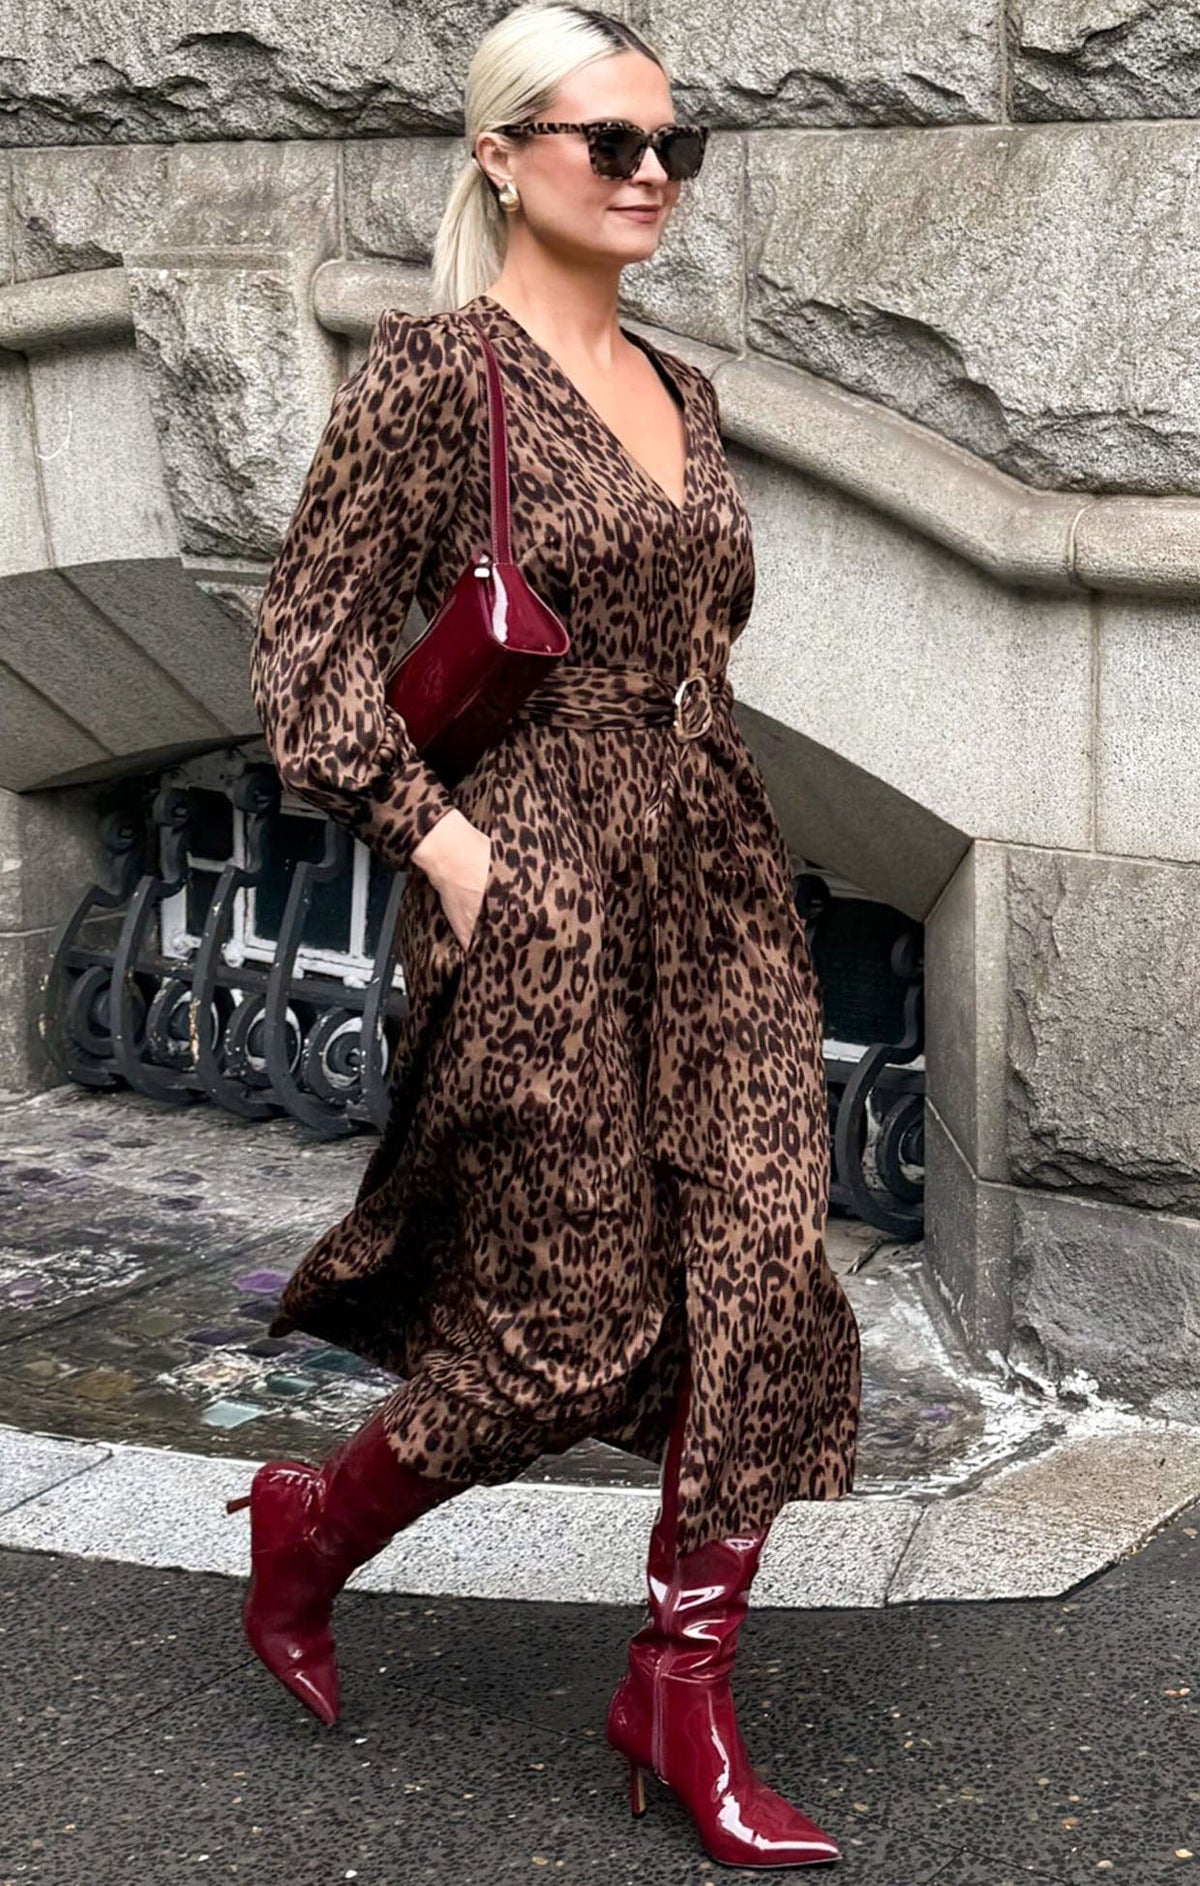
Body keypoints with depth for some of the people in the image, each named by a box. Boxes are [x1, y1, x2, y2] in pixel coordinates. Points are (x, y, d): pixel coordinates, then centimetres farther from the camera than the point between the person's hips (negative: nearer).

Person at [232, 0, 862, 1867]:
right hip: (536, 892, -7)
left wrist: (711, 827, 16)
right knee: (573, 1321, 0)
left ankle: (684, 1691, 11)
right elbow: (307, 644, -10)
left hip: (716, 881, 7)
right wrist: (436, 830, -15)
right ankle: (310, 1525, 29)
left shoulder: (680, 391, 14)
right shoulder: (435, 368, -8)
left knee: (764, 1266, -2)